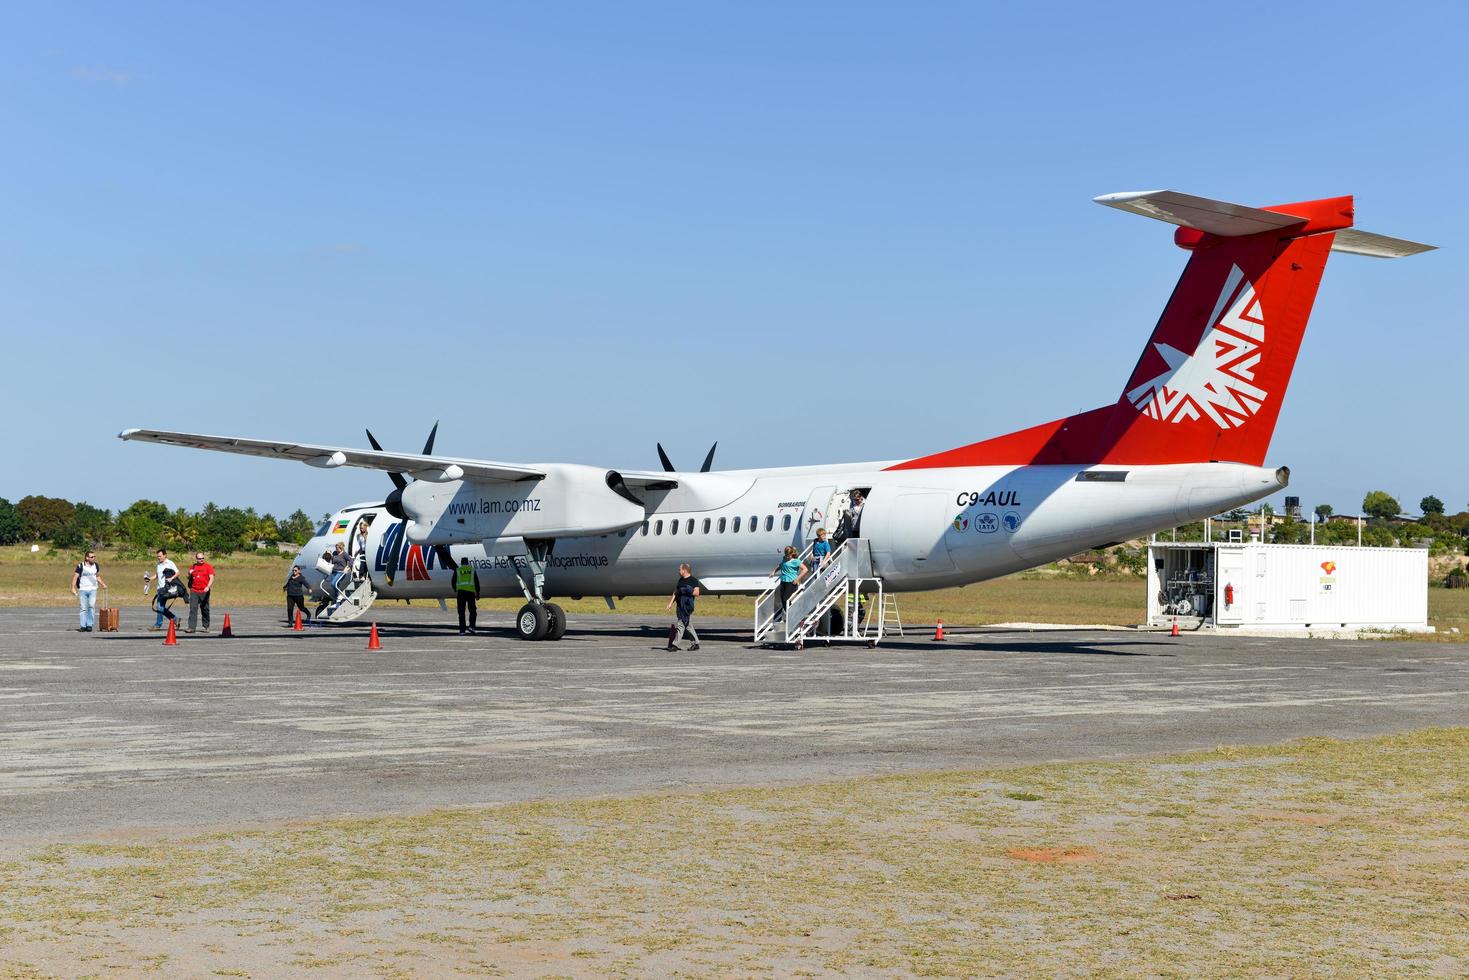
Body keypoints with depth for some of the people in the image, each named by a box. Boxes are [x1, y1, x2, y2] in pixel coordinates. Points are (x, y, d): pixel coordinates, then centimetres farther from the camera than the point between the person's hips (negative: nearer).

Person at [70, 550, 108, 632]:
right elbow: (75, 577, -5)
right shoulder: (80, 566, -4)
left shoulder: (95, 565, 9)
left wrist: (103, 584, 13)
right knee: (84, 608, -1)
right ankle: (83, 626, 3)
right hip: (83, 589, -2)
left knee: (92, 606, -12)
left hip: (93, 589, 2)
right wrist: (73, 588, -14)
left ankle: (89, 625, -8)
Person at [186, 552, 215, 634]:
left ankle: (206, 627, 18)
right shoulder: (192, 567, 12)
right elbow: (189, 578, 23)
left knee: (205, 609, 6)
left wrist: (208, 587, -22)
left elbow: (211, 578, -6)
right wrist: (189, 574, 0)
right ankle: (191, 627, -12)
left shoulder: (208, 566, 3)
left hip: (204, 591, -2)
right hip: (194, 591, 2)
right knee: (193, 609, -8)